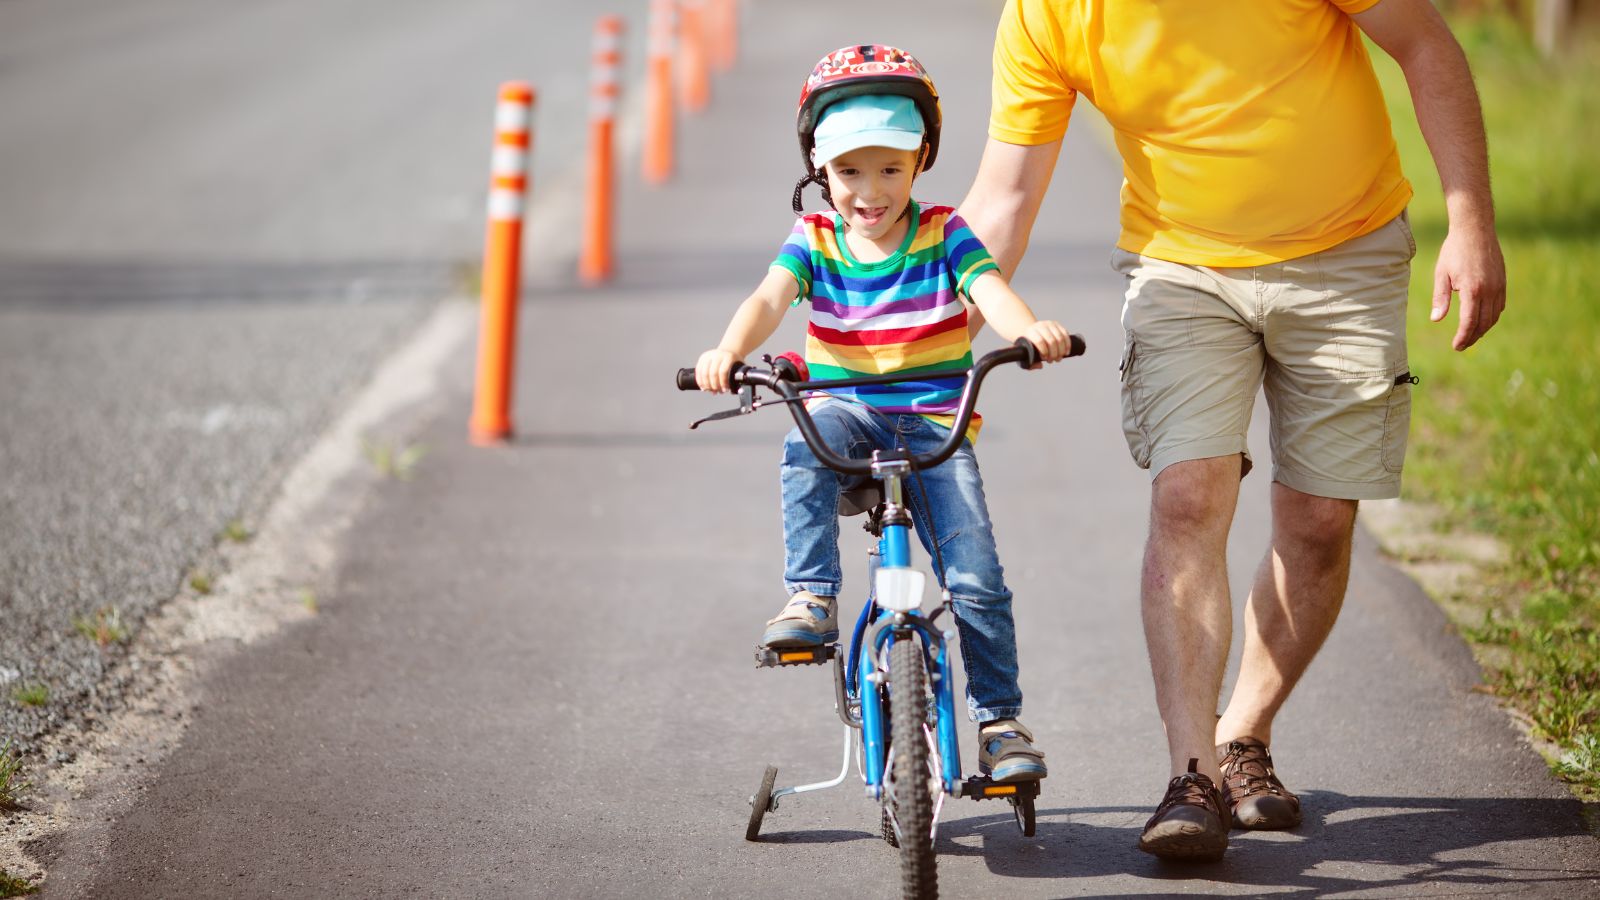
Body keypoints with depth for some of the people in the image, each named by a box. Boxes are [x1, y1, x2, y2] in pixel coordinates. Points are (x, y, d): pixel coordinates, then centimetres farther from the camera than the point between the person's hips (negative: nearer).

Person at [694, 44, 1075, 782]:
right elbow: (770, 298, -13)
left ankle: (999, 719, 1)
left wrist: (1030, 329, -39)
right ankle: (811, 599, -30)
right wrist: (729, 350, -35)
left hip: (934, 422, -1)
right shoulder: (813, 242, 4)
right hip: (846, 409, 1)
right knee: (807, 444, -37)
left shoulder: (943, 235, 2)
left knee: (976, 574, -13)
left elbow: (991, 291, -15)